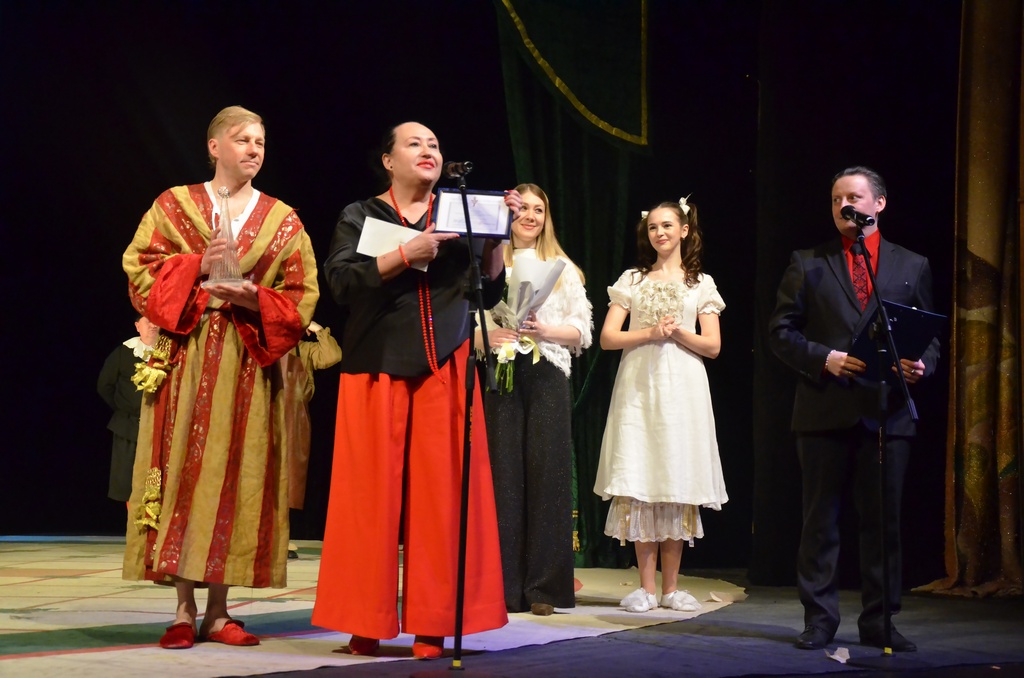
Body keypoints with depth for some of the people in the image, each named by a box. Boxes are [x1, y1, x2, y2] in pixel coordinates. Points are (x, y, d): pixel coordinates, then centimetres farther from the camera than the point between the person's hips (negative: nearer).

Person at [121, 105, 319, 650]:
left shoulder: (283, 220, 12)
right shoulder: (173, 206, 9)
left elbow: (301, 298, 6)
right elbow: (140, 272, 2)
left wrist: (255, 300, -11)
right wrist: (196, 266, -11)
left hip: (250, 364, 1)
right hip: (186, 358, -1)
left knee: (238, 478, -1)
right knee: (183, 472, -5)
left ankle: (218, 611, 6)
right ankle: (184, 611, 1)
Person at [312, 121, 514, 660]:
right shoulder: (360, 216, 8)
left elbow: (488, 292, 10)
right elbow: (341, 282, -8)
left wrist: (496, 235, -2)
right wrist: (407, 254, -16)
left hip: (445, 369, 2)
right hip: (378, 369, -2)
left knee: (440, 492, -4)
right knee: (373, 492, -4)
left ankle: (432, 625, -1)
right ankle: (366, 625, 1)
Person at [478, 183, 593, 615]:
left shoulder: (563, 268, 15)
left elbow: (582, 330, 8)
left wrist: (546, 331, -9)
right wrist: (486, 336, -14)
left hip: (547, 375, 1)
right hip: (500, 373, -1)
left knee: (546, 472, -3)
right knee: (502, 472, -4)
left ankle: (543, 587, 0)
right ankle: (502, 585, 0)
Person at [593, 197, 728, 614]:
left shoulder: (701, 283, 12)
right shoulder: (631, 280, 12)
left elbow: (713, 346, 5)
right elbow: (607, 338, 4)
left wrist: (677, 332, -10)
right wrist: (650, 333, -10)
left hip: (682, 389, 0)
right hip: (639, 387, 0)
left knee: (679, 487, -2)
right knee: (641, 488, -5)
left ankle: (670, 587, 4)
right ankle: (646, 587, -2)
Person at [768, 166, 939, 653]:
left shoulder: (912, 266, 12)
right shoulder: (808, 264, 9)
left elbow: (929, 335, 13)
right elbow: (781, 331, 4)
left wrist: (921, 365, -9)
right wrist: (824, 359, -11)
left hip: (887, 411, 1)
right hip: (824, 410, -1)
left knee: (883, 521, 4)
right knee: (820, 520, 3)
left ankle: (879, 622, 14)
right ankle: (819, 620, 11)